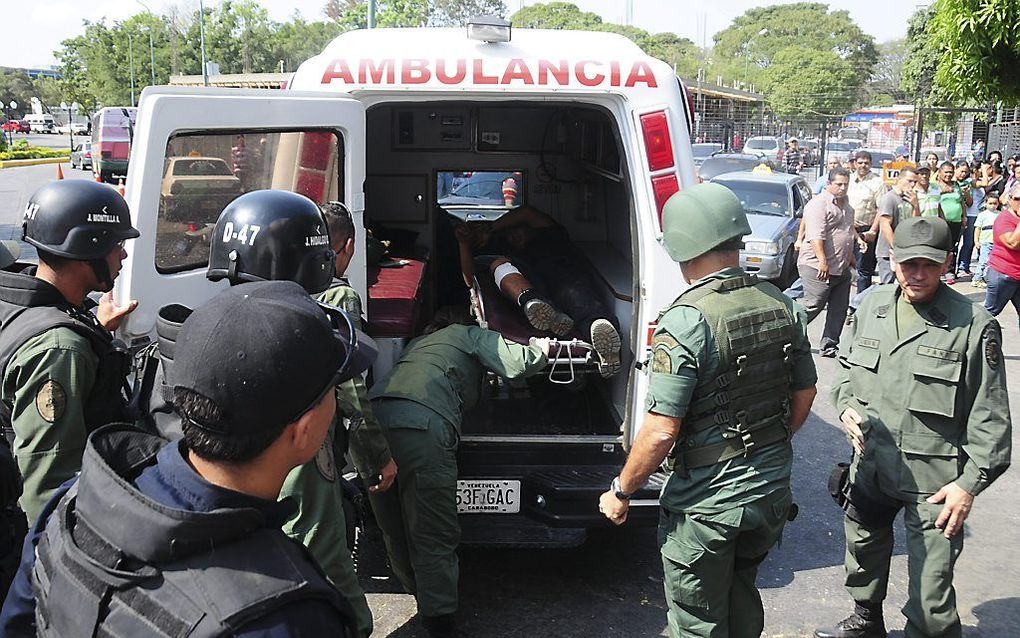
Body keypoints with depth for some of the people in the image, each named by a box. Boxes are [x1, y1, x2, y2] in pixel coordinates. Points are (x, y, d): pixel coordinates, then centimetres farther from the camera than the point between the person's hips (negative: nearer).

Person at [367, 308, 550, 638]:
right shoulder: (472, 335, 22)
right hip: (422, 425, -7)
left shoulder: (419, 342, 39)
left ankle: (418, 592, 36)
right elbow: (519, 363, 9)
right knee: (433, 536, 0)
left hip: (373, 415, 7)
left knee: (394, 531, 19)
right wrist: (541, 348, 31)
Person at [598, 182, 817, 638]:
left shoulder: (687, 321, -24)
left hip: (706, 503, -7)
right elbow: (804, 396, 10)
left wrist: (621, 491, -9)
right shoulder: (782, 306, -2)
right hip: (772, 490, 7)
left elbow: (660, 432, -24)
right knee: (742, 595, 29)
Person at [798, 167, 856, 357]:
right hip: (818, 268, -9)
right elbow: (816, 236, -22)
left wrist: (851, 258, 31)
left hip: (842, 269, 9)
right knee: (812, 306, -8)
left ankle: (829, 345, 13)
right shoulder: (819, 204, -12)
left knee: (839, 310, 7)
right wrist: (822, 261, -30)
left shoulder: (845, 206, 18)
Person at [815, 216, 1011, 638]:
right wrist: (846, 405, -4)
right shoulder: (871, 307, 2)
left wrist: (970, 482, -12)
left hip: (935, 480, -5)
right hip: (870, 467, 6)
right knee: (864, 553, 27)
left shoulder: (974, 325, -13)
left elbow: (990, 417, -9)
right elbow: (846, 368, 16)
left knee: (931, 595, -3)